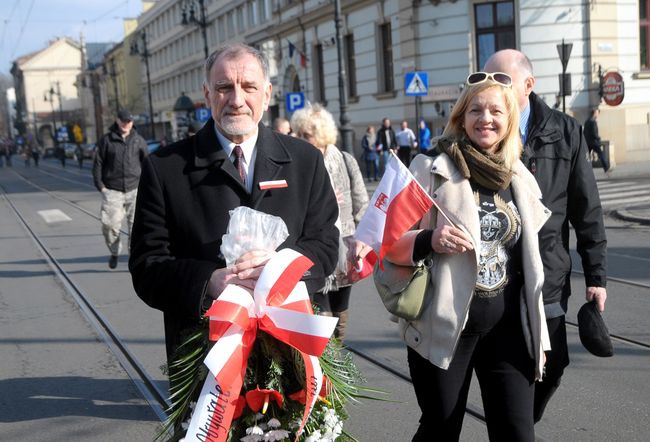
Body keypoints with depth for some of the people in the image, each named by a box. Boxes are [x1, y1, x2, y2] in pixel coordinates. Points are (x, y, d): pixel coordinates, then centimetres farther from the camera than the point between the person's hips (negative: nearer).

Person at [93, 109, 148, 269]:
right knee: (109, 224, -7)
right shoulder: (106, 140, 3)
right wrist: (100, 185, -2)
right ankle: (114, 252, 18)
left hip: (134, 190, 1)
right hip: (112, 191, -1)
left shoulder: (138, 140, 7)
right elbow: (98, 163, 4)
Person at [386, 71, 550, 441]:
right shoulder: (432, 168, -5)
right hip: (445, 326, -3)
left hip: (508, 327, 4)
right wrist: (429, 241, -26)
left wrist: (538, 334, 15)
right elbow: (392, 242, -5)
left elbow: (529, 260, 15)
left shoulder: (520, 177, 8)